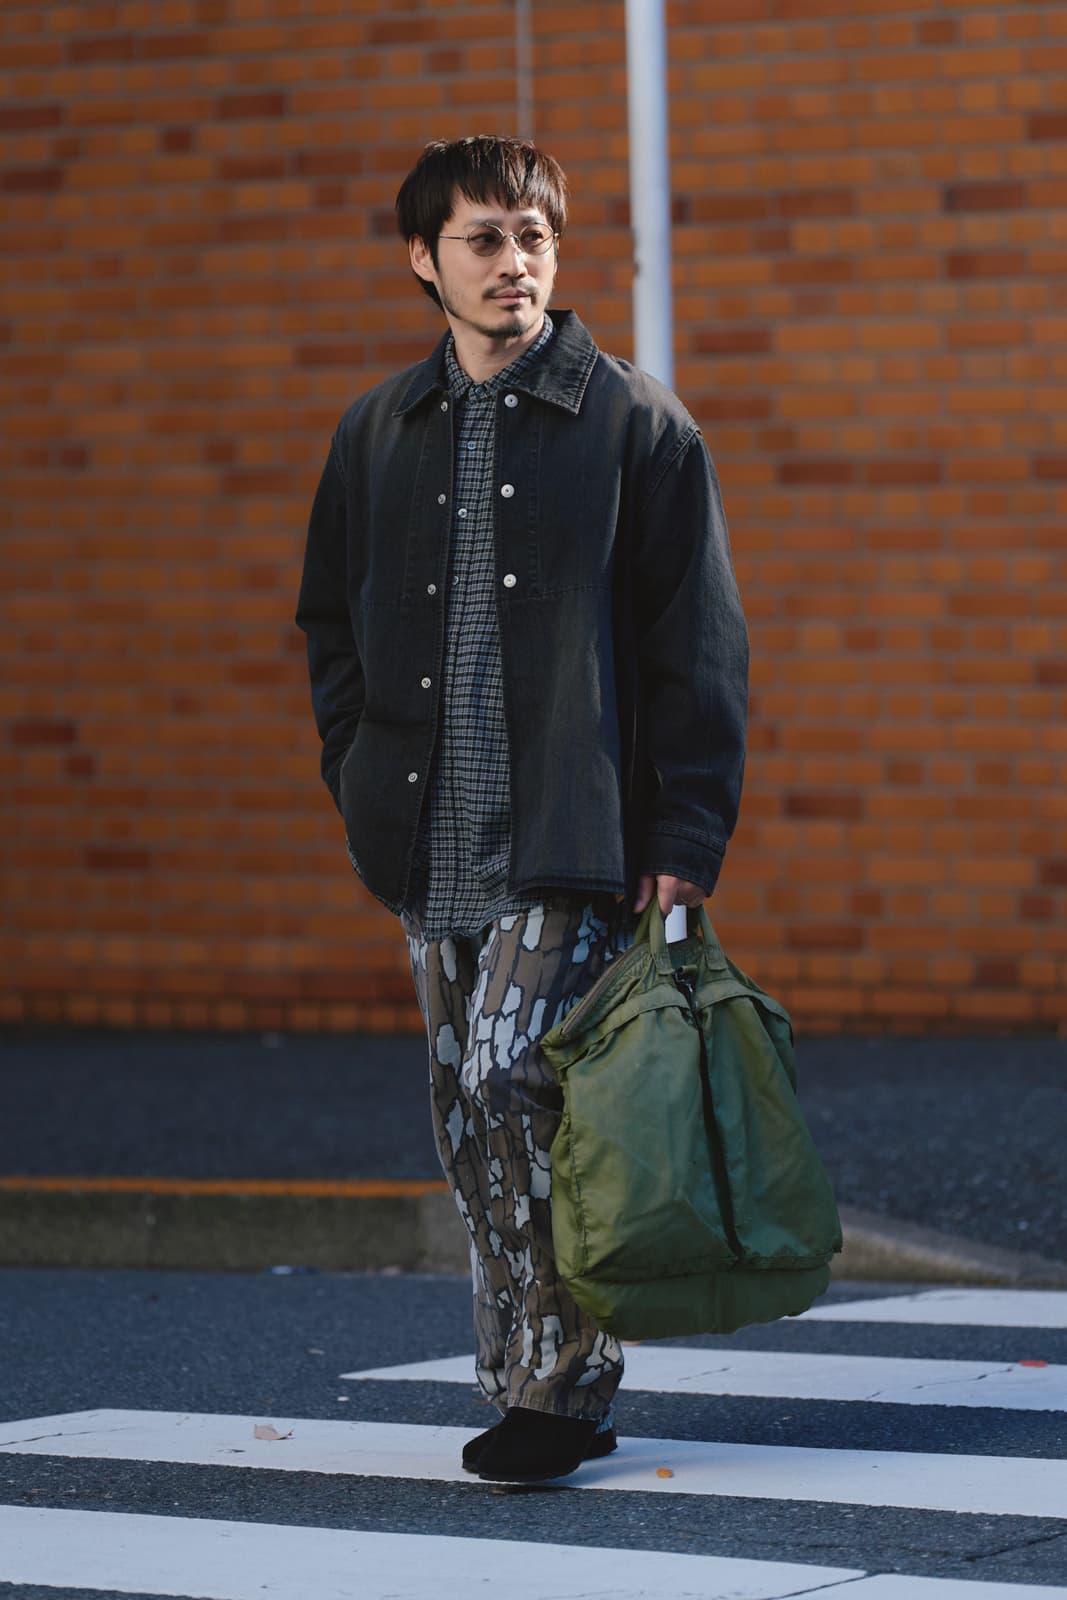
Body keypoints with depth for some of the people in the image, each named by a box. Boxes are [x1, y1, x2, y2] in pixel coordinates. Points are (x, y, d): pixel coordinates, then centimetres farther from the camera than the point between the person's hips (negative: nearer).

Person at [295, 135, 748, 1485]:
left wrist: (684, 836, -8)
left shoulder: (635, 423, -1)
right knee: (472, 1118, 7)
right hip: (429, 851, 5)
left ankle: (559, 1382, -5)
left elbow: (697, 646, -2)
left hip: (575, 841, -5)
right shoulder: (377, 435, 11)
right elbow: (330, 626, 21)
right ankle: (533, 1385, 18)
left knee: (513, 1082, -16)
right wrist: (366, 786, 8)